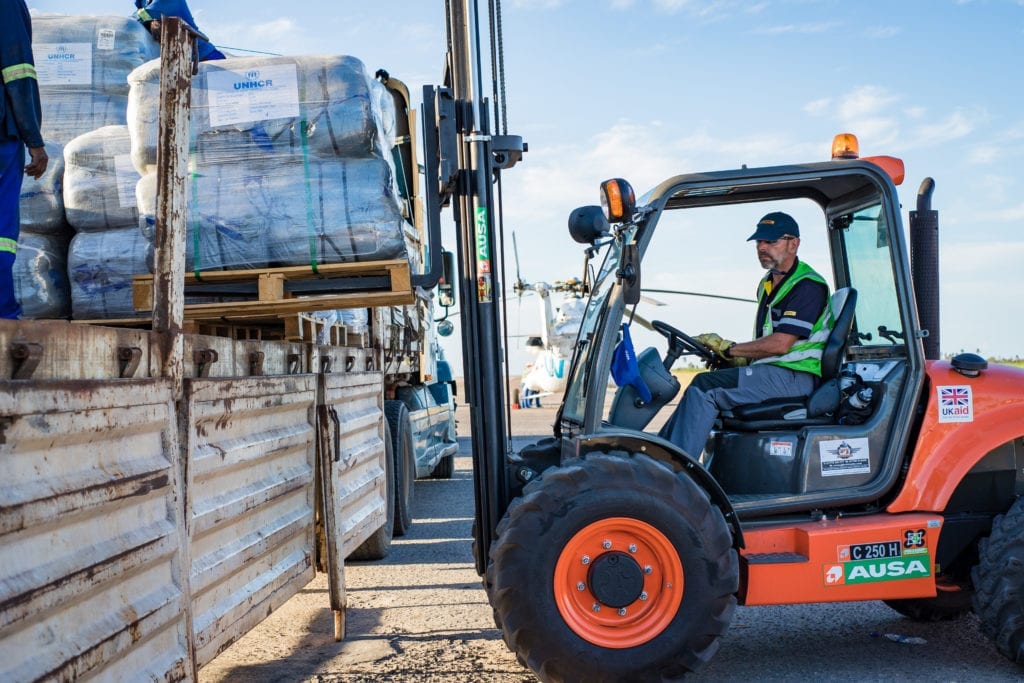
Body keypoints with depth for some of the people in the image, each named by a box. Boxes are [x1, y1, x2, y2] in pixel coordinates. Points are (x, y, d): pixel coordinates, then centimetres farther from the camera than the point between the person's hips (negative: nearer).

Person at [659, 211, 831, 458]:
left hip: (795, 377, -10)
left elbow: (780, 344, -18)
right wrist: (740, 360, 4)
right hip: (771, 373, 10)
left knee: (705, 385, -22)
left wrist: (729, 349, -10)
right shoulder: (767, 284, 22)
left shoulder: (807, 286, -9)